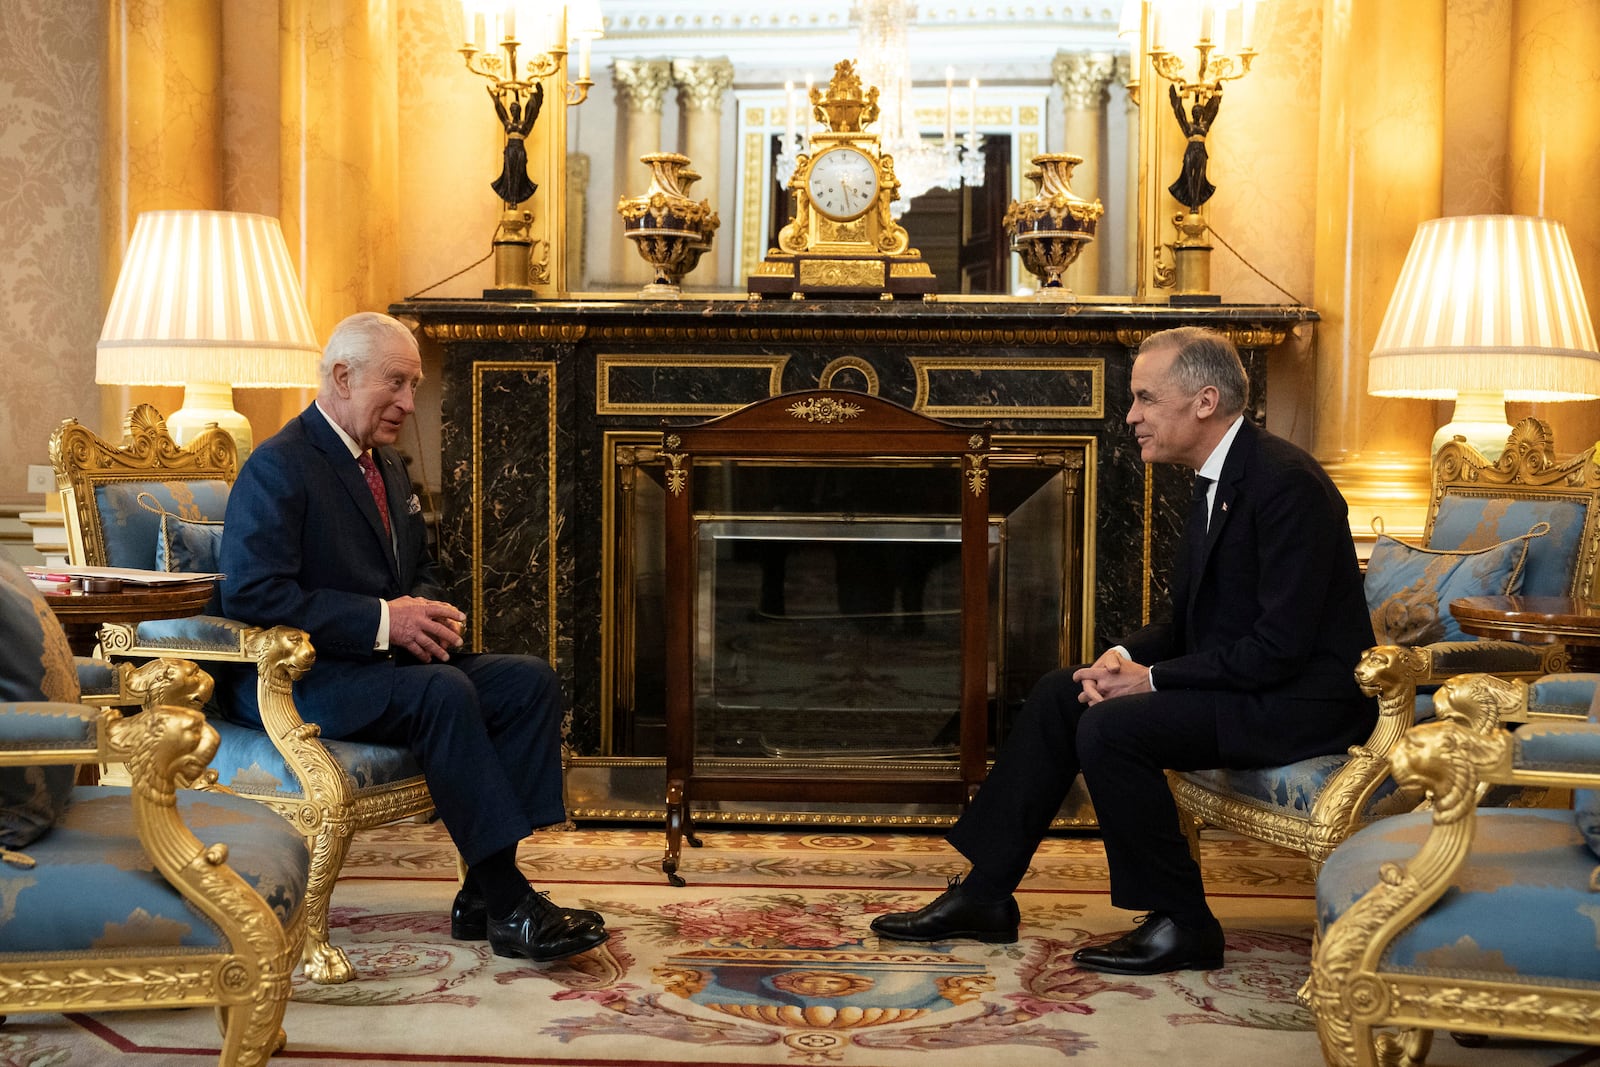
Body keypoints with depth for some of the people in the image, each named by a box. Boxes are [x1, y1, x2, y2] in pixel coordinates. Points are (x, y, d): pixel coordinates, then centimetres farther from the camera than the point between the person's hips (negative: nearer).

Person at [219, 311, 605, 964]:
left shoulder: (387, 464, 18)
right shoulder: (277, 467, -10)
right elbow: (251, 593, -22)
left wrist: (428, 612, 0)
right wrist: (382, 620, -23)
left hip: (390, 661, 9)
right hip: (302, 679, -8)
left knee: (531, 680, -12)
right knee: (443, 691, -34)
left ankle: (485, 893, -14)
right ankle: (508, 905, -26)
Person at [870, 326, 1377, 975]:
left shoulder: (1285, 483, -21)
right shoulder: (1219, 479, 11)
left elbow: (1282, 645, -25)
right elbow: (1192, 623, 15)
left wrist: (1153, 678, -19)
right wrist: (1126, 656, -4)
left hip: (1299, 703, -10)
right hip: (1237, 682, 10)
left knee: (1109, 727, -25)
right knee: (1058, 694, 2)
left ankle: (1183, 924, -8)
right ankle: (985, 896, 7)